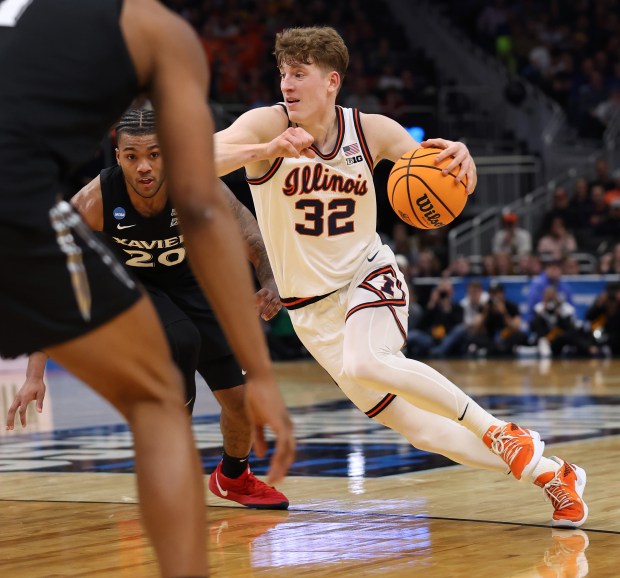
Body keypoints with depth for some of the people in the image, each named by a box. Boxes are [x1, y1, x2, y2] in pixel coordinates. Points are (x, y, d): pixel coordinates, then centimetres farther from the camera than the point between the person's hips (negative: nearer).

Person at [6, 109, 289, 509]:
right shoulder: (94, 202, -31)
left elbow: (258, 243, -21)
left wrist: (271, 286, -45)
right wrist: (35, 375, -33)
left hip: (189, 281, 2)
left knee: (242, 398, 1)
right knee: (181, 343, -34)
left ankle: (234, 477, 36)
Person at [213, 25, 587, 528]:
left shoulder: (372, 131, -7)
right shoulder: (267, 125, -14)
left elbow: (437, 176, 0)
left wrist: (458, 157, -25)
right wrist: (266, 150, -46)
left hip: (367, 275, -1)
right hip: (312, 307, 1)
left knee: (365, 363, -36)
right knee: (417, 427, -3)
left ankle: (497, 430, -21)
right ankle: (550, 474, 9)